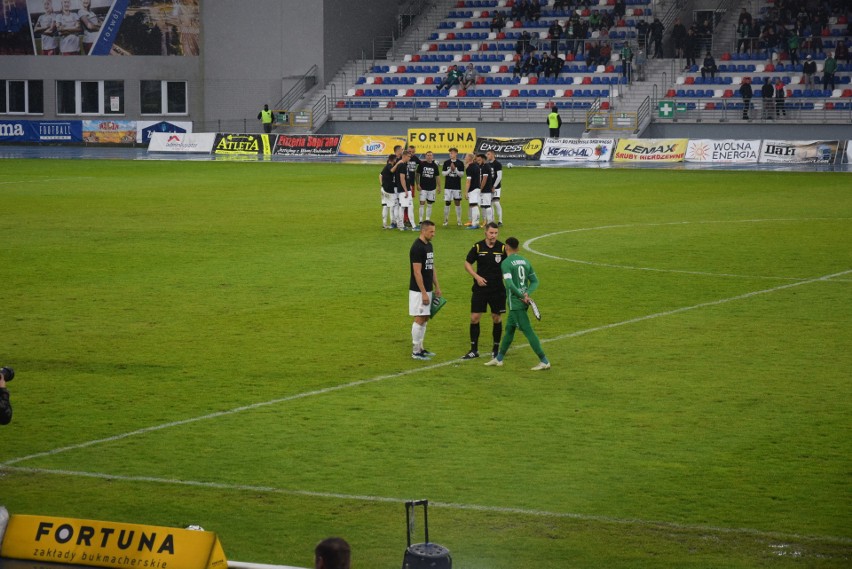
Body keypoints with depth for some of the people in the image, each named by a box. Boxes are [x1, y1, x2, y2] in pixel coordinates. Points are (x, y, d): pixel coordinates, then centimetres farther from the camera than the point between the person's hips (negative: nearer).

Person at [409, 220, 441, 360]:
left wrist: (437, 287, 17)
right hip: (419, 290, -9)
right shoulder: (417, 247, -18)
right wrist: (423, 293, -20)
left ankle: (420, 348, 20)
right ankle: (415, 351, 0)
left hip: (427, 289, 9)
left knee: (425, 319, 12)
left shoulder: (429, 245, 11)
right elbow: (417, 272, -20)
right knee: (420, 319, -6)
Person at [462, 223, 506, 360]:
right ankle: (474, 350, 8)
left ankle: (496, 349, 19)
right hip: (480, 289, 0)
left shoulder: (502, 248, -3)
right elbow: (467, 263, 6)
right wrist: (477, 276, -7)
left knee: (497, 318, 6)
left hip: (498, 290, 0)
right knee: (474, 318, -2)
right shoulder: (478, 247, -3)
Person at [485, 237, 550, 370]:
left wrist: (522, 297, -16)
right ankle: (498, 358, 29)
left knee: (528, 331, -6)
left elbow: (509, 284, -25)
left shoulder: (506, 263, -13)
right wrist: (527, 293, -3)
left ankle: (544, 362, -7)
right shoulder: (525, 261, 10)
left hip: (515, 302, -8)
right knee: (509, 329, 18)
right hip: (524, 301, 8)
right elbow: (535, 281, 11)